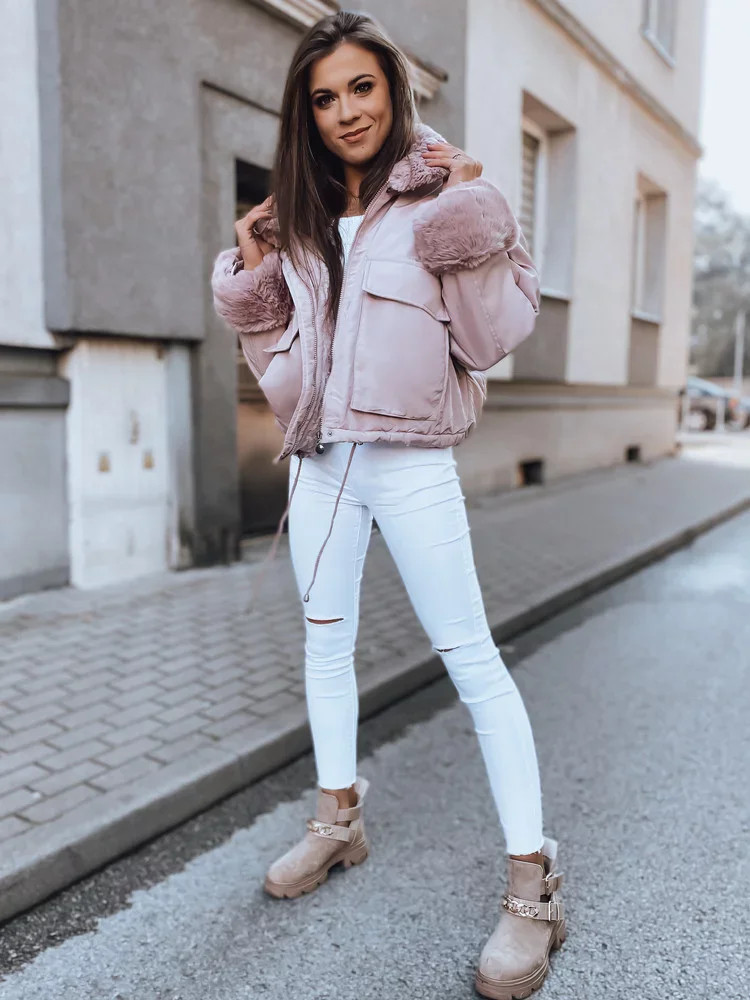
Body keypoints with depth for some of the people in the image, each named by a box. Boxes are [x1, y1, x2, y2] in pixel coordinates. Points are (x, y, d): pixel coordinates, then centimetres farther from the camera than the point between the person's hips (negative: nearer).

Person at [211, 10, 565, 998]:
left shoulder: (442, 195, -2)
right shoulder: (300, 218, 13)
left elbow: (498, 335, -10)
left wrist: (471, 221, -18)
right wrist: (250, 272, 4)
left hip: (410, 461, -6)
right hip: (320, 459, 6)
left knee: (470, 655, -7)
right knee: (326, 640, 14)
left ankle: (533, 882, 6)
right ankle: (340, 819, 34)